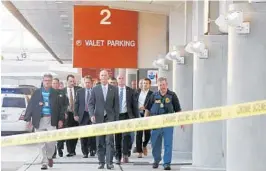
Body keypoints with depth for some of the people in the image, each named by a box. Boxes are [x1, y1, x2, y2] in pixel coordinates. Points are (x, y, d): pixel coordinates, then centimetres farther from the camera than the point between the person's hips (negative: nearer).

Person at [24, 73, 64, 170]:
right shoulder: (37, 93, 5)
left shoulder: (55, 93, 5)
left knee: (52, 140, -7)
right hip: (39, 120, 1)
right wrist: (28, 119, -3)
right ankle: (44, 162, 9)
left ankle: (49, 157, 19)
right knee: (42, 143, 2)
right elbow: (30, 106, 3)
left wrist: (60, 119, 0)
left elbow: (59, 107, 6)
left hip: (51, 120, 0)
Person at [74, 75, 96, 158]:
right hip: (83, 115, 2)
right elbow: (76, 103, 7)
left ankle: (92, 150, 15)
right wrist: (76, 114, -1)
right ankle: (85, 152, 7)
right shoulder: (79, 91, 8)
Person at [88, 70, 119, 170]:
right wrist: (92, 115, -12)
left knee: (109, 140, -10)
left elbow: (116, 105, 5)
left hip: (110, 117, -1)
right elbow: (91, 103, 4)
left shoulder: (114, 89, 5)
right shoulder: (95, 89, 6)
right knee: (99, 142, 4)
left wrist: (116, 119, 0)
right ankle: (101, 162, 10)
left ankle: (109, 162, -10)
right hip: (98, 118, 1)